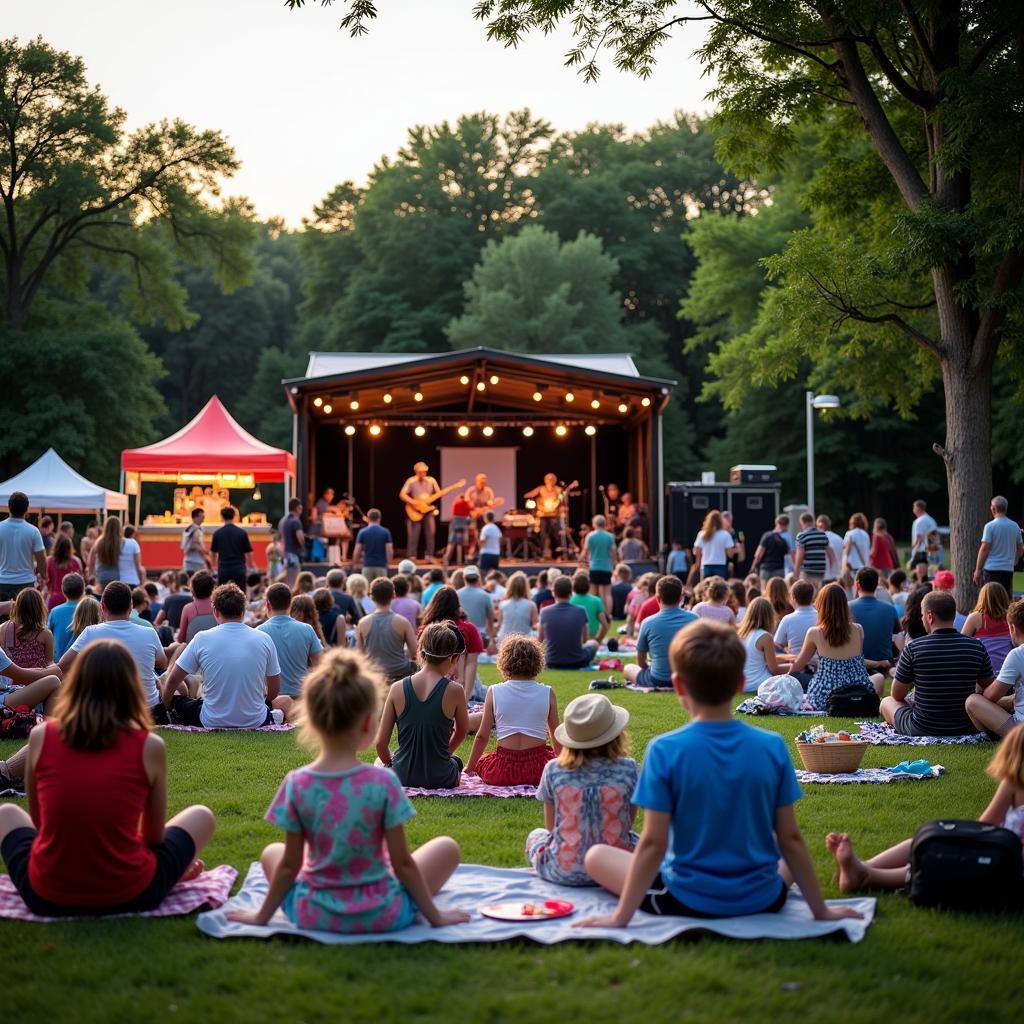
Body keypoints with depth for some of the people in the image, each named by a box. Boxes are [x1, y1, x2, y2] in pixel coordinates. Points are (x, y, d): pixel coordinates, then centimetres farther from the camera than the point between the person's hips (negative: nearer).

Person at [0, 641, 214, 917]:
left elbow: (40, 821, 11)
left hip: (48, 897, 2)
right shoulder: (150, 746, -7)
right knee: (201, 815, 23)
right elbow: (155, 836, 4)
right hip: (129, 896, -2)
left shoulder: (40, 737, -3)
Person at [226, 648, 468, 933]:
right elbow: (402, 863, -12)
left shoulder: (296, 784, -13)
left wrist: (262, 916, 9)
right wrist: (435, 916, 1)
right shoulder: (383, 782, -19)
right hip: (381, 915, -2)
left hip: (314, 916, 2)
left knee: (271, 853, 30)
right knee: (446, 848, 18)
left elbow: (289, 865, -6)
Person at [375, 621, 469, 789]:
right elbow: (462, 732, 5)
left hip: (402, 776, 0)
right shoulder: (454, 690, -13)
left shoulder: (397, 688, -8)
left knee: (380, 761, 35)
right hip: (440, 778, 0)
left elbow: (381, 742, -5)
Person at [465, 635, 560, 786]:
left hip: (504, 771, 0)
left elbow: (482, 736, 2)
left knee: (480, 762, 30)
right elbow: (556, 735, 9)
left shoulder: (494, 692, 0)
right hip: (538, 770, 0)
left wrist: (469, 768, 15)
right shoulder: (548, 693, 1)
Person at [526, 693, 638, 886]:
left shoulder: (553, 770, -9)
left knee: (536, 835, 33)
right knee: (638, 839, 35)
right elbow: (627, 824, 2)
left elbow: (551, 827, 3)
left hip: (563, 872, 0)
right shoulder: (628, 769, -11)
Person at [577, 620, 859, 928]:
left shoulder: (665, 751, -19)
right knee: (790, 861, 34)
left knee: (596, 856, 18)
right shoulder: (773, 747, -12)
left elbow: (653, 844, -18)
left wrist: (621, 917, -9)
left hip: (690, 902, -1)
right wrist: (821, 910, 4)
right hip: (763, 901, 1)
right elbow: (791, 839, -7)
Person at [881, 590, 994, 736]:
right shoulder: (976, 646, -8)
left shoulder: (913, 648, -15)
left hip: (921, 729, -2)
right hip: (965, 729, 3)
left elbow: (897, 696, -2)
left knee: (887, 702, 25)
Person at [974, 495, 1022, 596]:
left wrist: (978, 569, -7)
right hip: (1008, 569, 5)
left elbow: (984, 548, -12)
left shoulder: (990, 526, -9)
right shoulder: (1015, 526, 8)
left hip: (992, 569, -5)